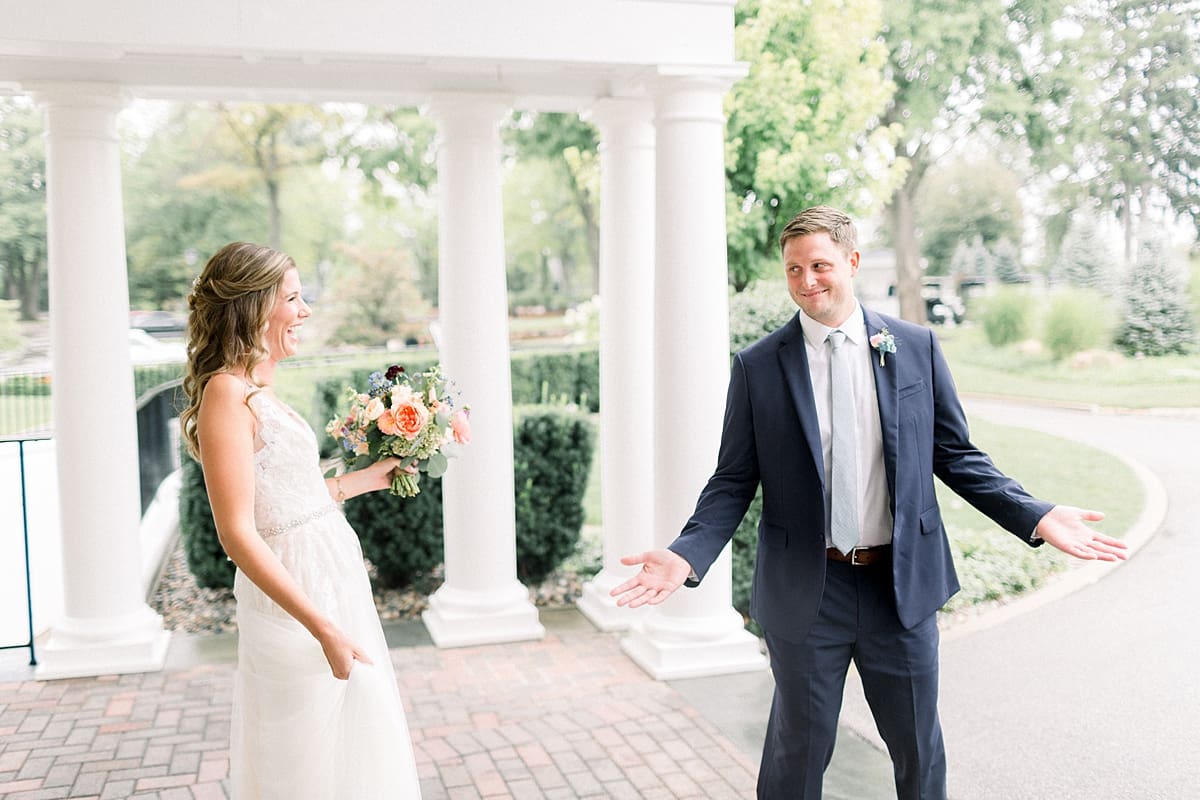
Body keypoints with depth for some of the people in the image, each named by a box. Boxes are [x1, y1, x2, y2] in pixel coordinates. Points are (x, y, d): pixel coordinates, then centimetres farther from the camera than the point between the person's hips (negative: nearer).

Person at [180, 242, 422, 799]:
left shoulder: (258, 389, 10)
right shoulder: (227, 392, -18)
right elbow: (238, 534, -22)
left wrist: (368, 478, 22)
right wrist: (324, 628, -23)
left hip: (330, 580, 9)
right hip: (296, 596, -9)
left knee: (349, 742, 21)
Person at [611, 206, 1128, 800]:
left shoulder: (916, 347, 0)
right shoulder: (757, 366, -3)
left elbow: (955, 455, 5)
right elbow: (733, 480, -2)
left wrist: (1036, 517, -7)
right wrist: (687, 555, -17)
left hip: (903, 586, 1)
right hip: (805, 591, -1)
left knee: (919, 749, 17)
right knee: (798, 750, 14)